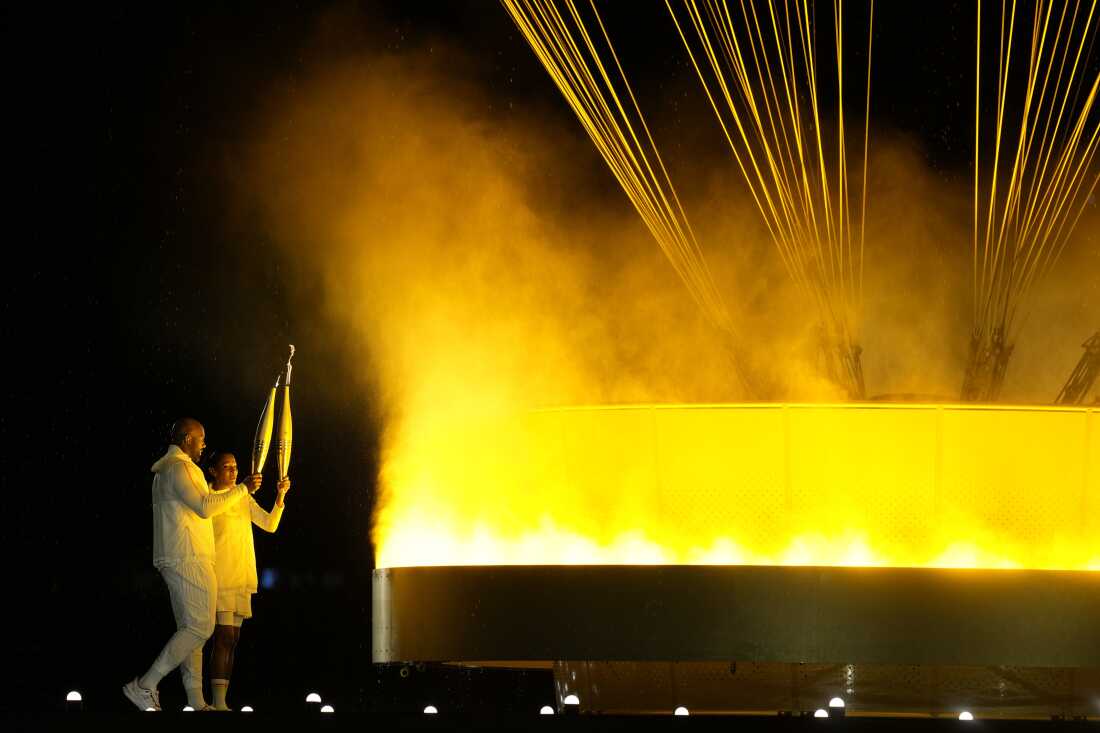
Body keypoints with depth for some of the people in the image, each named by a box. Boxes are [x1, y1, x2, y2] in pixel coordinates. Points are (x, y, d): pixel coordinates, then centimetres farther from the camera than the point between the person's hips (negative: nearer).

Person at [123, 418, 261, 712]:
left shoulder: (164, 472, 22)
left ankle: (196, 701, 4)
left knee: (189, 629, 8)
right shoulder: (178, 468, -12)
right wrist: (243, 489, -14)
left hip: (176, 561, 11)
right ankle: (145, 686, -15)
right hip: (189, 559, -11)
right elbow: (205, 507, -19)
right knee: (200, 628, -12)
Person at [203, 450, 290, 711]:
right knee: (225, 635, -15)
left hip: (242, 578, 7)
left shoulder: (245, 500, 15)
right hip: (219, 576, -7)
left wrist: (280, 497, -7)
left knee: (232, 638, 5)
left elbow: (269, 524, 6)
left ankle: (222, 701, 8)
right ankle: (218, 703, -18)